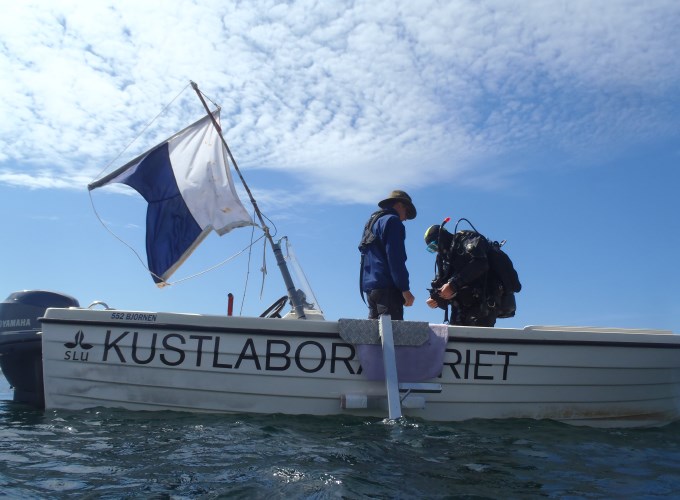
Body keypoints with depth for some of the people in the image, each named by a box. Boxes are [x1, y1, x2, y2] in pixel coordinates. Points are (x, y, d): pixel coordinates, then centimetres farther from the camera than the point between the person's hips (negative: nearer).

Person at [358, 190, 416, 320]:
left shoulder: (371, 222, 24)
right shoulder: (392, 220, -4)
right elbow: (395, 259, -14)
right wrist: (405, 289, -15)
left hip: (369, 286, 9)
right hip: (387, 287, -9)